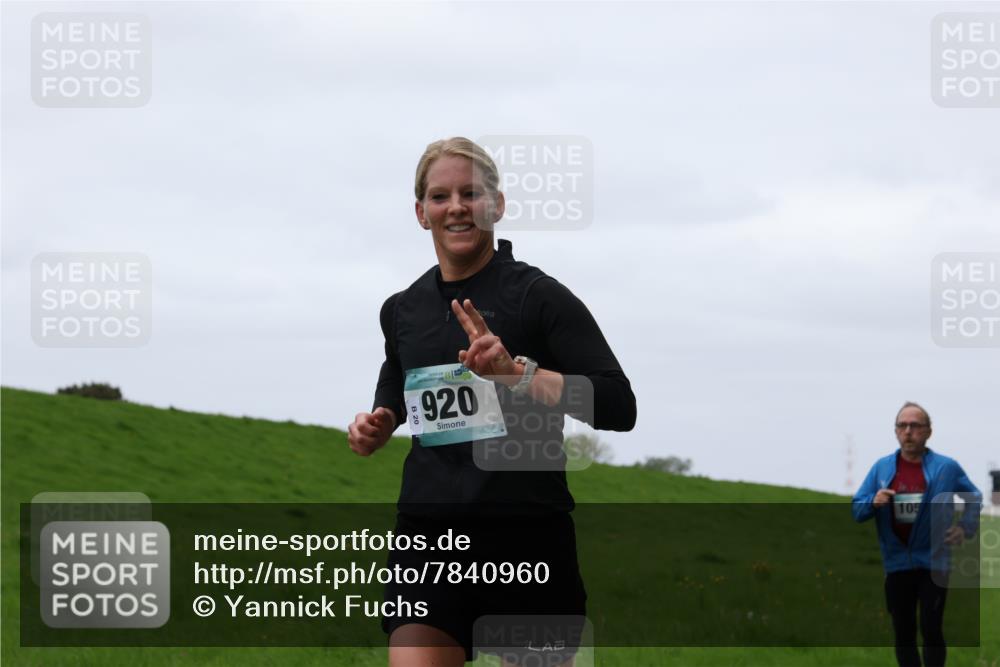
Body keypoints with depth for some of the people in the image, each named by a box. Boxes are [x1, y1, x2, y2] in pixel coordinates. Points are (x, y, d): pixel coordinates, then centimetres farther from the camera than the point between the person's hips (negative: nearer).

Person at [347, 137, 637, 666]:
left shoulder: (537, 295, -4)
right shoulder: (402, 310, 12)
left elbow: (618, 406, -13)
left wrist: (516, 370, -23)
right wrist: (377, 427, 10)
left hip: (528, 538, -3)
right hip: (429, 537, 3)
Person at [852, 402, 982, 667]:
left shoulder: (946, 467, -2)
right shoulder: (881, 467, 3)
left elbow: (975, 499, 14)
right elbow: (857, 510, 4)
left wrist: (965, 528, -2)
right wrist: (873, 502, -17)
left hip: (933, 562, -3)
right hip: (897, 563, 3)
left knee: (931, 629, -10)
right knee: (903, 633, 8)